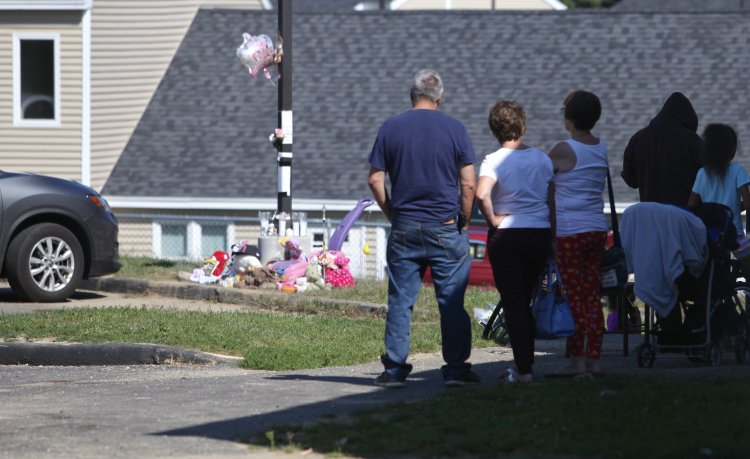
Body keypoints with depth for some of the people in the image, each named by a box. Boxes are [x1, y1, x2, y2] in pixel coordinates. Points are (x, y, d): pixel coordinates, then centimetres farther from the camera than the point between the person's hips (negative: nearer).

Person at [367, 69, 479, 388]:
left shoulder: (390, 128, 3)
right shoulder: (454, 129, -2)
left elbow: (375, 179, 2)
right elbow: (469, 184, -5)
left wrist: (392, 214, 13)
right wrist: (463, 220, 7)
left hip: (404, 229, 2)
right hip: (445, 229, -2)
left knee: (400, 301, 6)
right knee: (452, 302, 3)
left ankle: (395, 369, 4)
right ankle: (456, 369, 2)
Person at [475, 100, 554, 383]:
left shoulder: (495, 161, -10)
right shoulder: (542, 159, 5)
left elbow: (481, 194, -28)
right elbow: (553, 201, 8)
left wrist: (493, 219, -12)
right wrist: (552, 238, 16)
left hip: (506, 235, -4)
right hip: (541, 233, 4)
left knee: (513, 303, 2)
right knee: (525, 301, 18)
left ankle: (524, 369, -3)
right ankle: (527, 361, 20)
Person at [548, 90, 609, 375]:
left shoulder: (563, 151, -11)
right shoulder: (601, 149, 10)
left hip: (569, 231, -7)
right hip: (597, 228, 7)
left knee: (573, 296, -4)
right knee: (592, 296, 8)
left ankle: (577, 357, -6)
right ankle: (594, 357, 7)